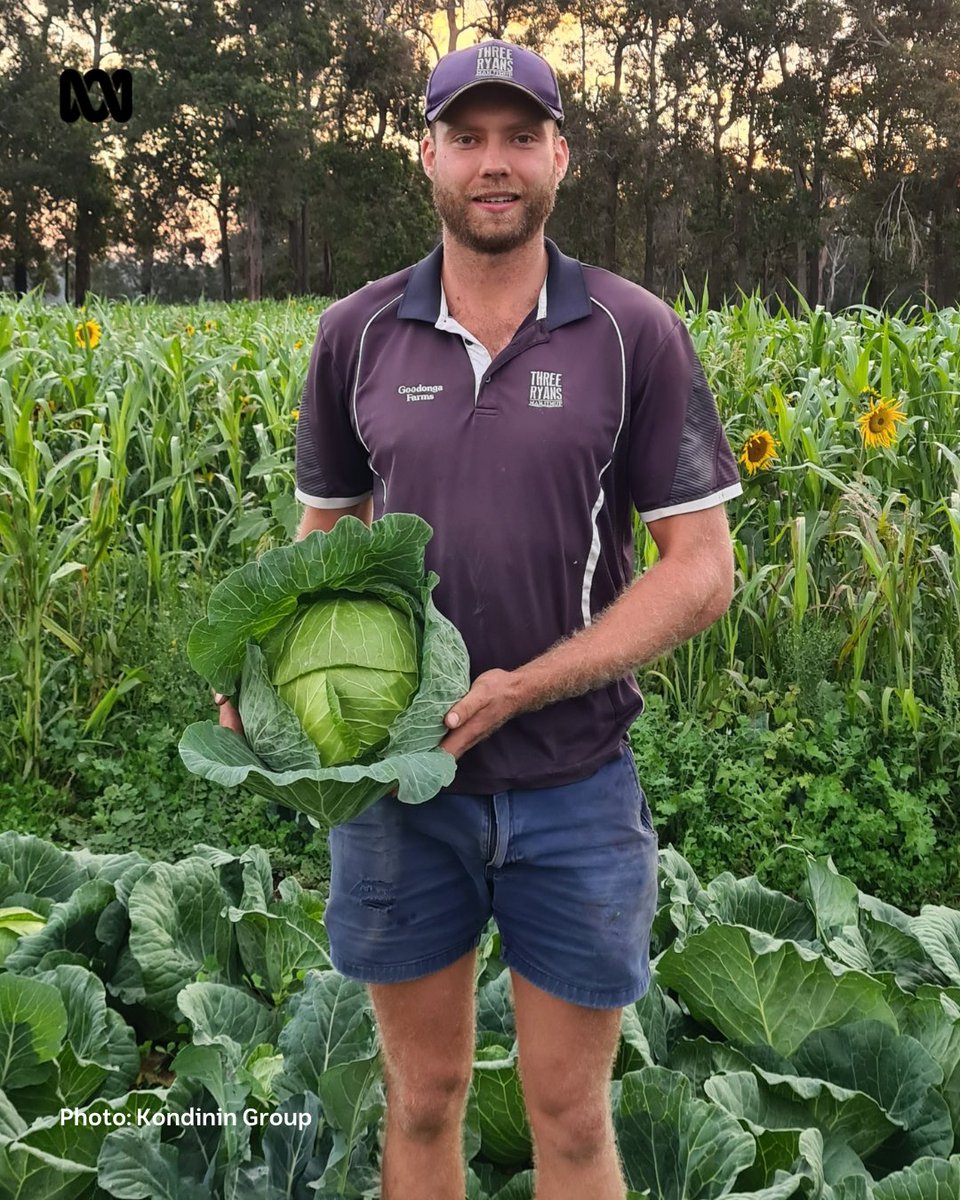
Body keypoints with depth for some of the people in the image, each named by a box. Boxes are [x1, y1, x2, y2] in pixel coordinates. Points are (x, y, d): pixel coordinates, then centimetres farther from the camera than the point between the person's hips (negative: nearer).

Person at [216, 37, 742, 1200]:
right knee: (422, 1098, 18)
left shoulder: (635, 333, -6)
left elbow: (701, 570, -7)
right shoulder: (355, 334, 1)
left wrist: (524, 688, -18)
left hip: (573, 786, -1)